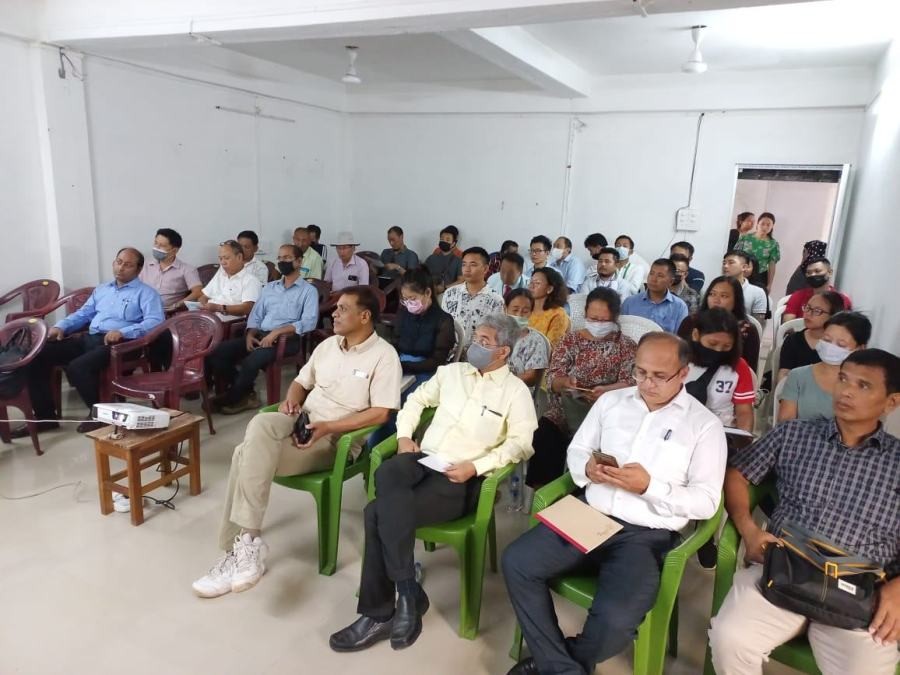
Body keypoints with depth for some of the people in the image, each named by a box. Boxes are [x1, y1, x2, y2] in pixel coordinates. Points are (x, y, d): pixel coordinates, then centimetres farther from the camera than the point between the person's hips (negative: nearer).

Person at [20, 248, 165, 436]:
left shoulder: (146, 293, 3)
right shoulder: (101, 289, 27)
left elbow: (155, 322, -13)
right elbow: (82, 314, 27)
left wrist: (122, 332, -26)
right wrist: (61, 326, 6)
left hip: (118, 343, -7)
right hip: (89, 338, 7)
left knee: (77, 367, -33)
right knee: (37, 356, -8)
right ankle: (44, 416, 3)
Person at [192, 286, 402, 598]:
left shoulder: (384, 355, -8)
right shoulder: (328, 344, 15)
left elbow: (380, 413, -16)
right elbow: (301, 381, 23)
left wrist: (327, 427, -22)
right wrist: (291, 399, -2)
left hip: (337, 439, -6)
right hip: (302, 422, 6)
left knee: (249, 454, -25)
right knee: (260, 425, -28)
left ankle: (244, 546, -13)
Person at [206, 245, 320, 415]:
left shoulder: (308, 290, 3)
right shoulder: (269, 287, 22)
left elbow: (309, 322, -11)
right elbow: (255, 315, 18)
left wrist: (276, 332, -20)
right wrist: (250, 335, -4)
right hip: (259, 335, 6)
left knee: (252, 361, -32)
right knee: (217, 352, -14)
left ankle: (232, 399, -5)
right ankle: (245, 394, -3)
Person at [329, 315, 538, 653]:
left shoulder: (515, 391, 1)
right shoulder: (452, 371, 16)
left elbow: (520, 444, -8)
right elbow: (416, 400, 25)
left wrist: (476, 466, -19)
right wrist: (404, 435, 7)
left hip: (459, 479, -5)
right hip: (423, 459, 5)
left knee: (379, 512, -27)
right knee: (386, 474, -32)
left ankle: (380, 613, -10)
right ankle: (408, 592, -24)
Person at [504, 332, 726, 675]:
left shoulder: (705, 425, 0)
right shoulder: (610, 401, 11)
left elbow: (706, 502, -4)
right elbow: (575, 451, 15)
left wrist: (649, 487, -19)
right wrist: (587, 469, -9)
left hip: (646, 535, -4)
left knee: (614, 620, -28)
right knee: (516, 561, -16)